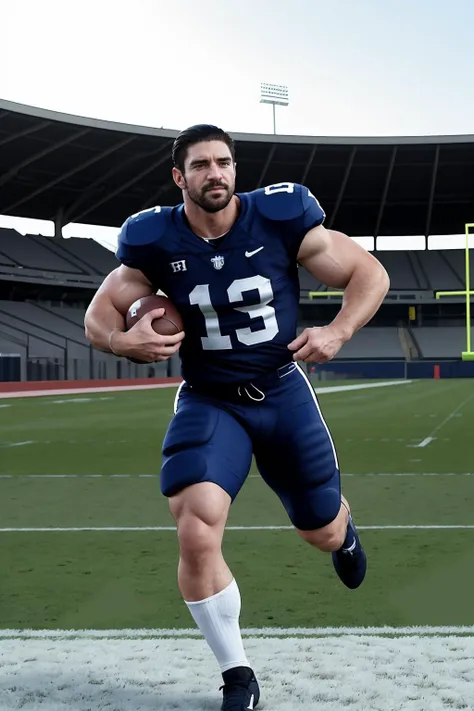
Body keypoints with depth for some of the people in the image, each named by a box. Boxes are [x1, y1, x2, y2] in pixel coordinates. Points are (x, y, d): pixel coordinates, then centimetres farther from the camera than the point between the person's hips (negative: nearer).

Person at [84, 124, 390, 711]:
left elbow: (369, 273, -5)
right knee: (196, 538, -22)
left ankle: (343, 525, 58)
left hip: (283, 392, 1)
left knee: (323, 534, 14)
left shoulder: (281, 218, -13)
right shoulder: (155, 241, -11)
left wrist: (338, 332, -23)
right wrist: (126, 341, -25)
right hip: (208, 403, 0)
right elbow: (99, 317, -1)